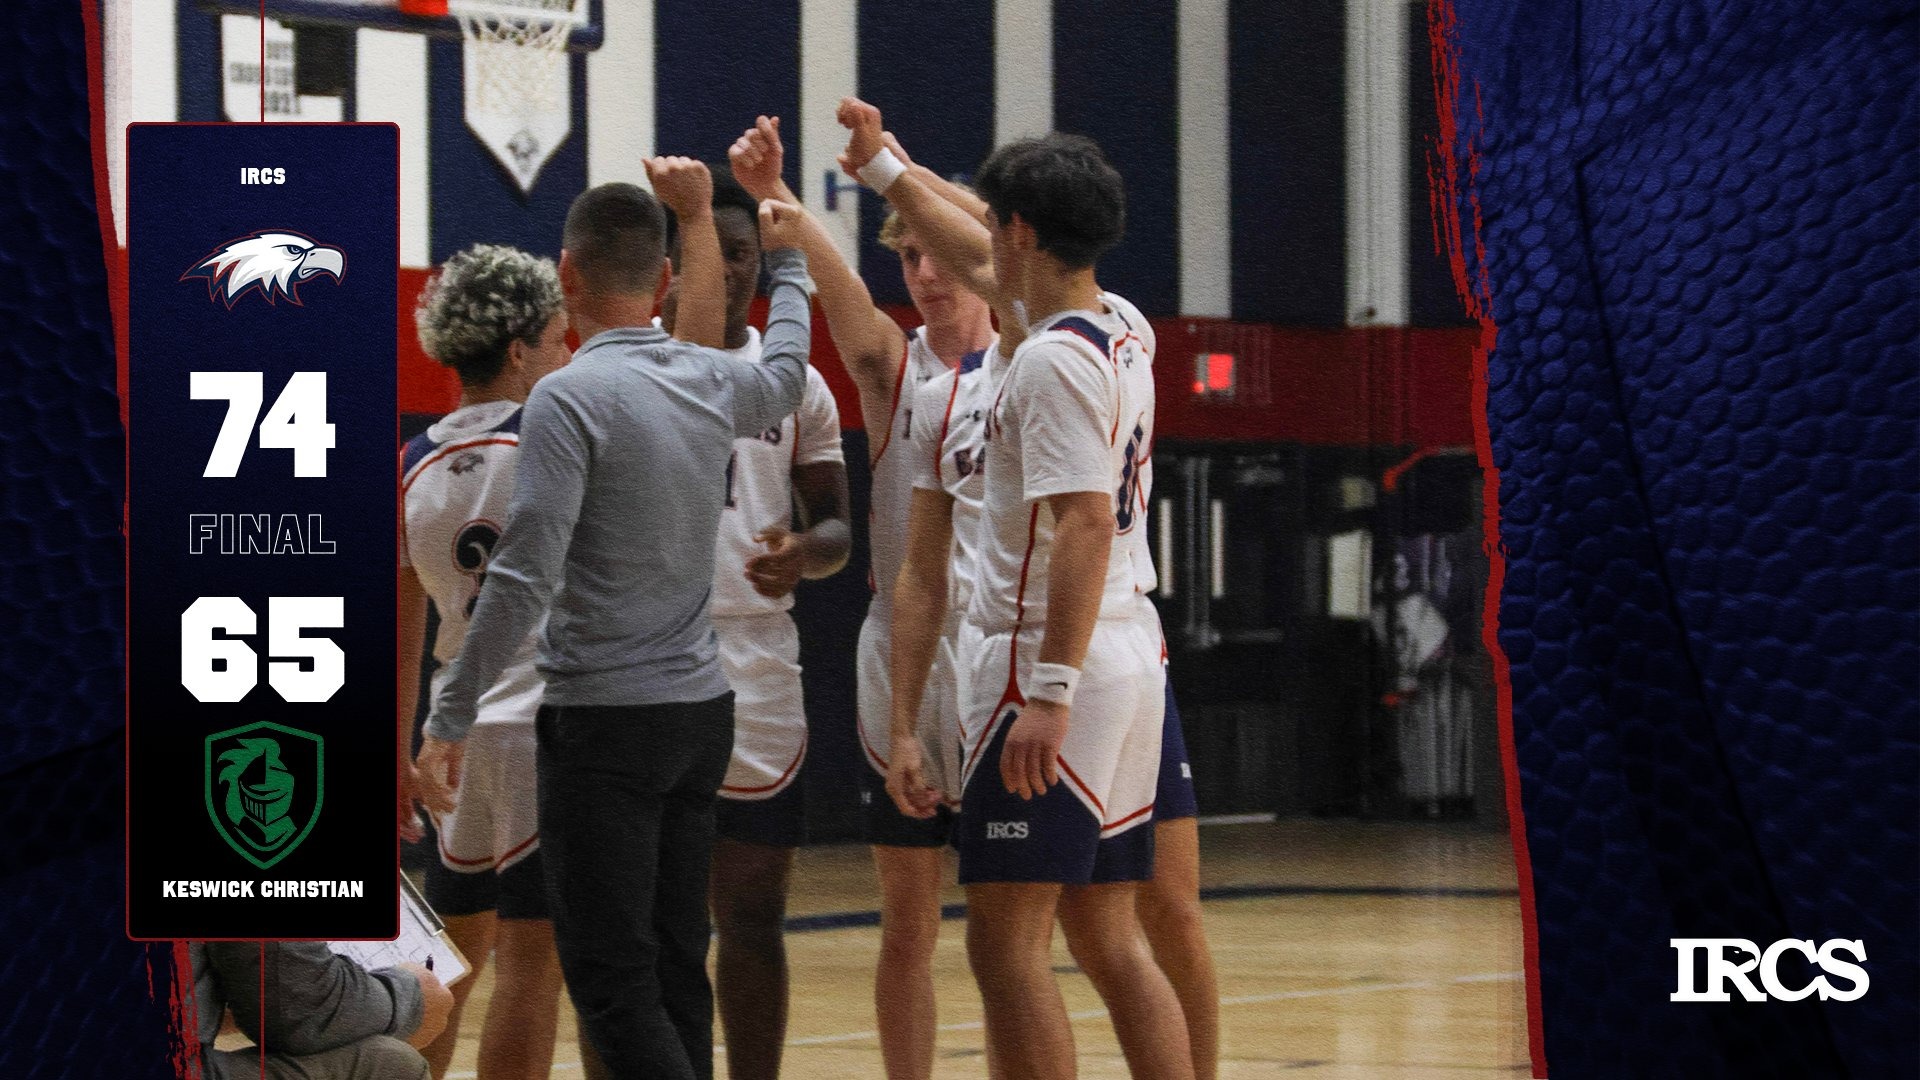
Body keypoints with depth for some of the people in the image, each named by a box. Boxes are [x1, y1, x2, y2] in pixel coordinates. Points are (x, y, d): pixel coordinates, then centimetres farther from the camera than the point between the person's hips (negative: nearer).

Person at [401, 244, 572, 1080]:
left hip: (463, 729, 6)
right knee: (533, 959, -5)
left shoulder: (409, 470, 8)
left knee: (454, 948, 20)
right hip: (551, 726, -6)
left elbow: (398, 637, 15)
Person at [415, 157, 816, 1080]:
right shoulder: (714, 383, 8)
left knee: (611, 980, -7)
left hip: (603, 718, -7)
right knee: (676, 972, 10)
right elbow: (787, 373, 34)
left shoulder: (570, 398, -13)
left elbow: (524, 577, -19)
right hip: (702, 704, 7)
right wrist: (786, 260, 52)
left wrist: (451, 713, -11)